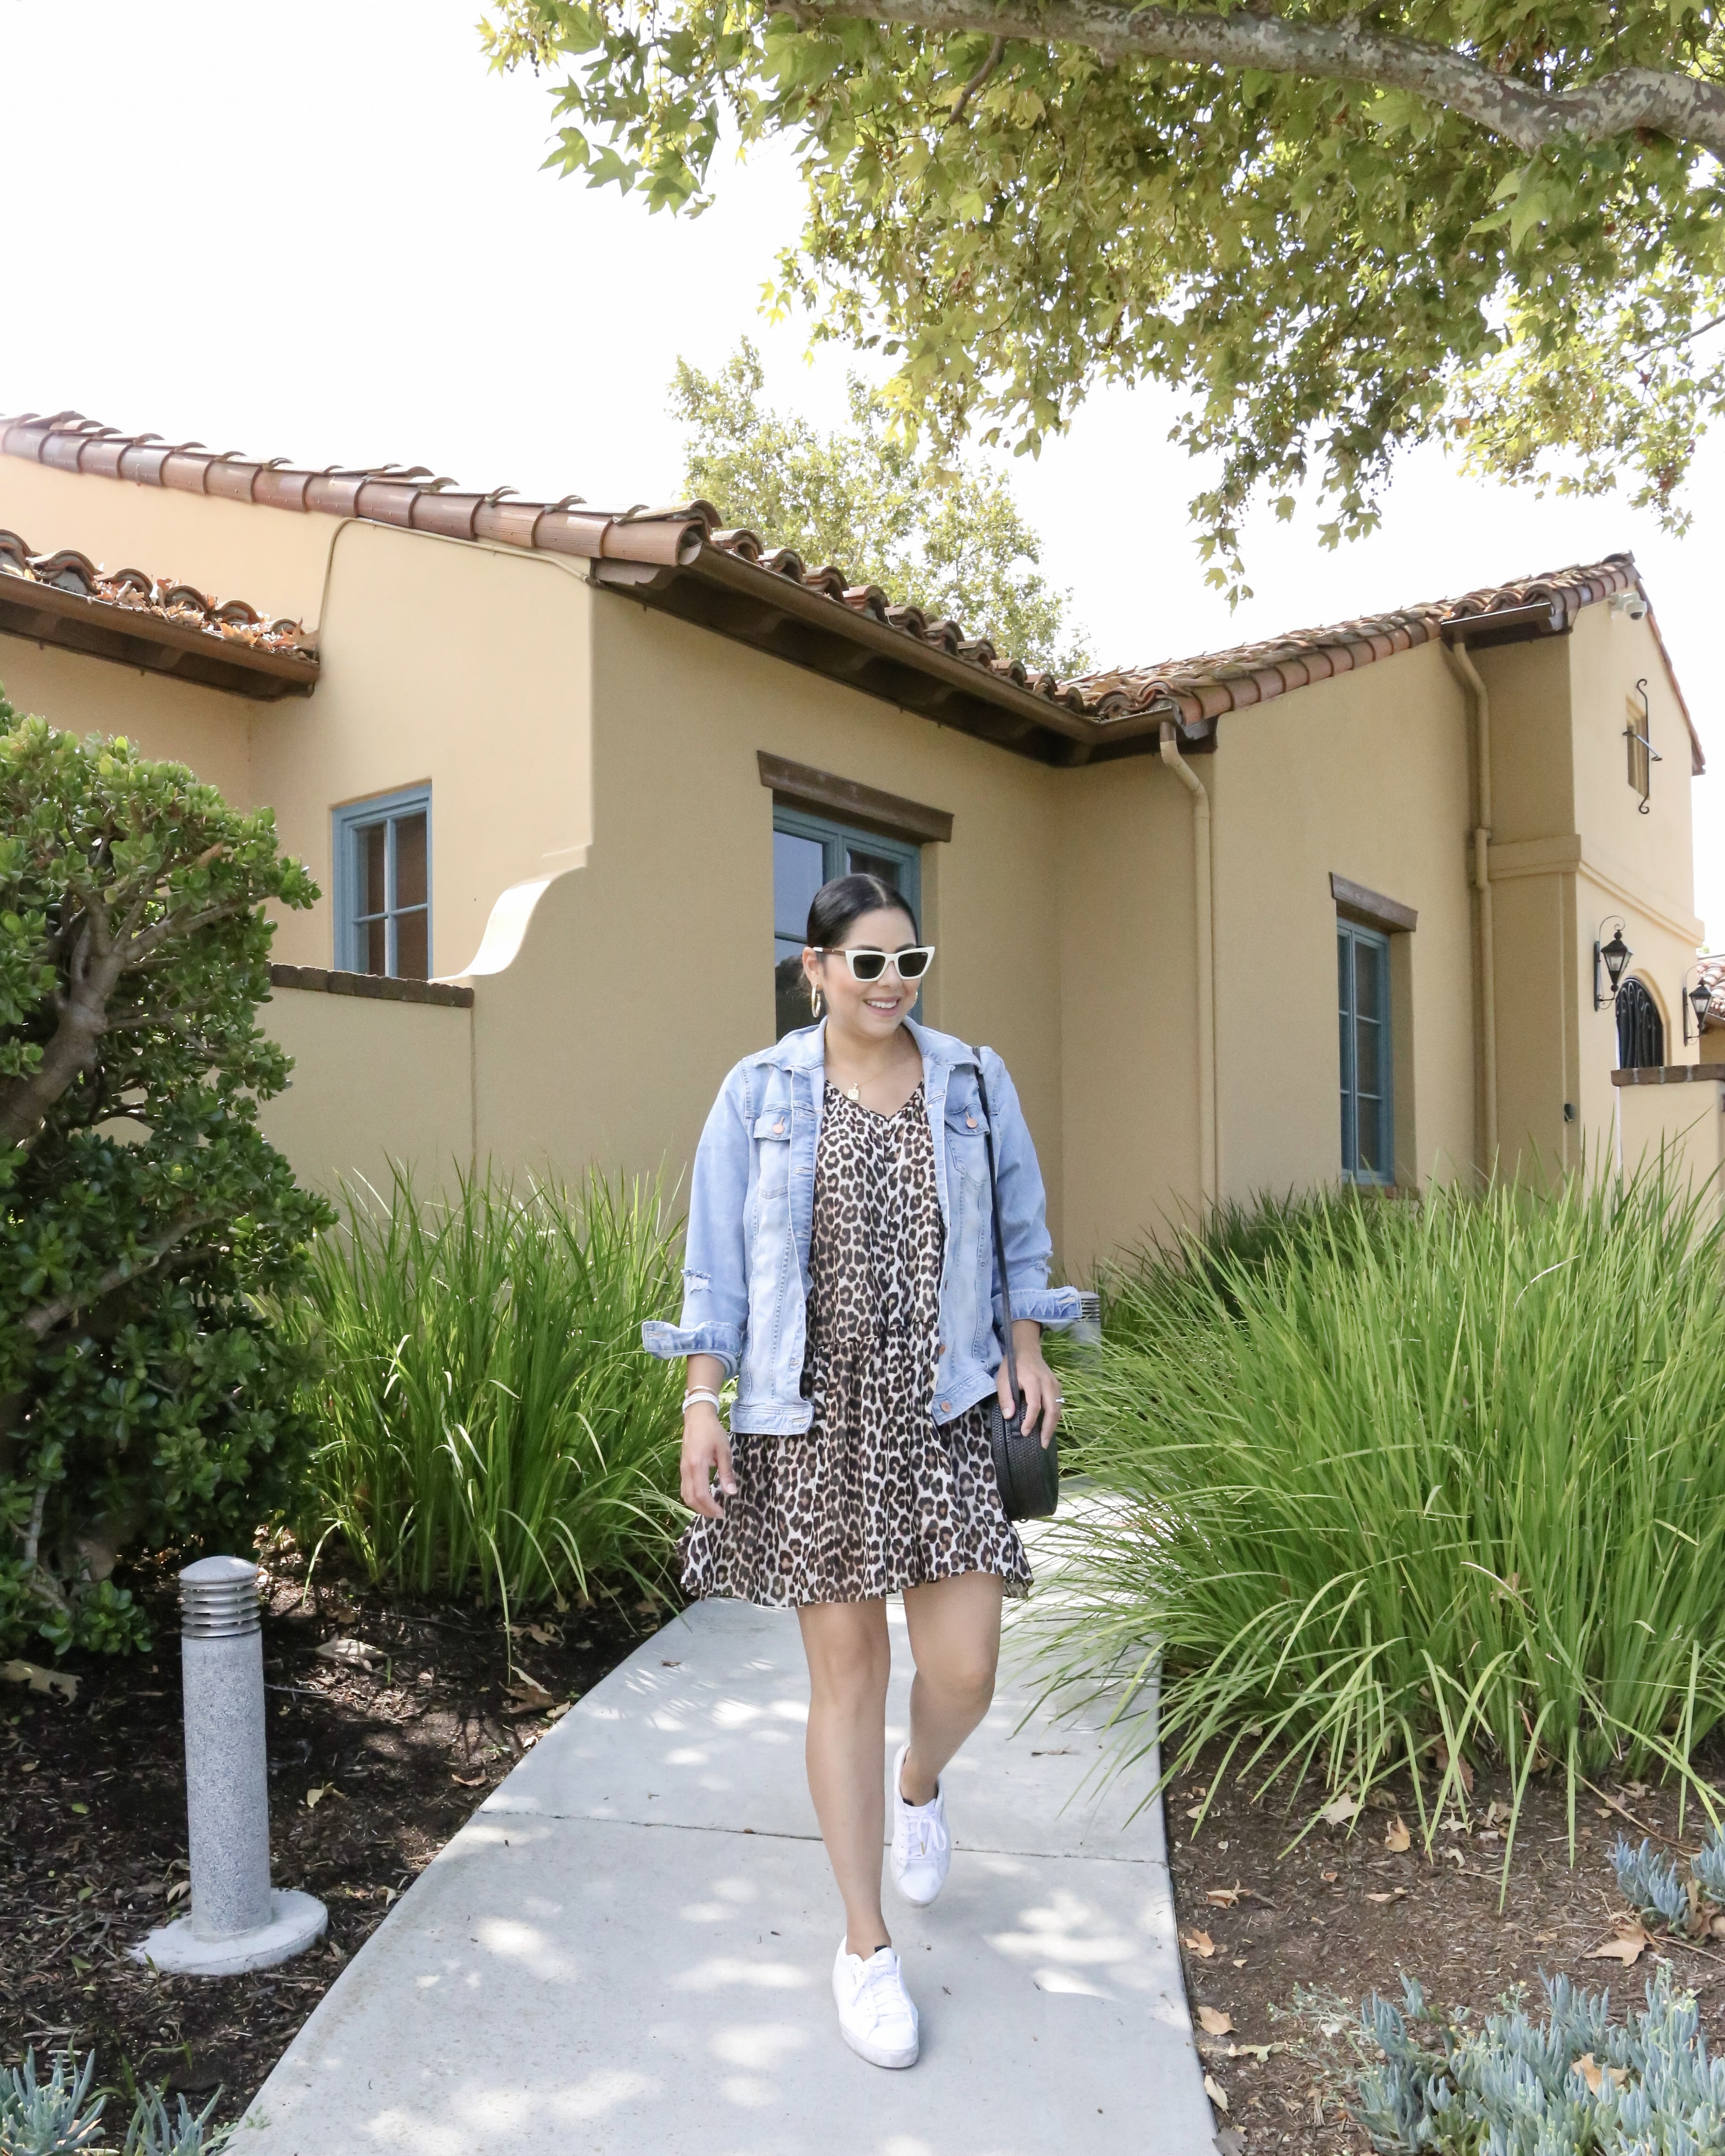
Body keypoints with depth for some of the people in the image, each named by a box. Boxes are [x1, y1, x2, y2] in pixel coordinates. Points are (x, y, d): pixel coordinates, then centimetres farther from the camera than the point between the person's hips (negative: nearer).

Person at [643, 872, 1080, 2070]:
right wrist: (703, 1403, -5)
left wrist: (1029, 1350, 5)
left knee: (965, 1668, -1)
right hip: (813, 1418, -1)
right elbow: (716, 1265, 1)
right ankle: (867, 1948, 23)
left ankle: (921, 1786, 39)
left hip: (944, 1412, 2)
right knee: (847, 1670, 5)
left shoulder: (975, 1083, 4)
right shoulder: (759, 1095, -1)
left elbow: (1019, 1229, 15)